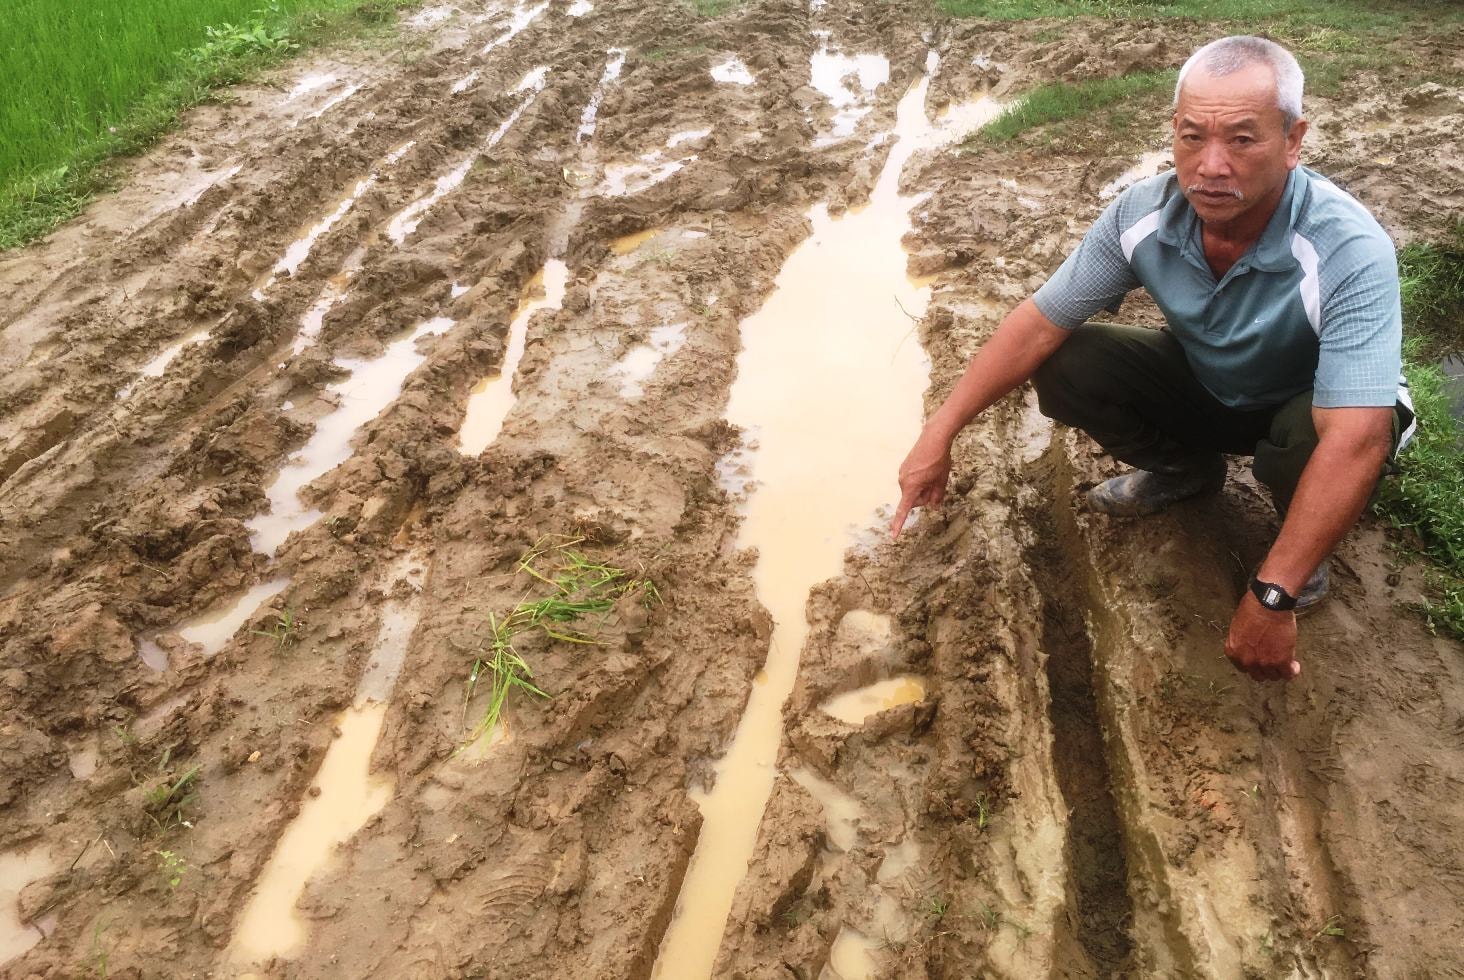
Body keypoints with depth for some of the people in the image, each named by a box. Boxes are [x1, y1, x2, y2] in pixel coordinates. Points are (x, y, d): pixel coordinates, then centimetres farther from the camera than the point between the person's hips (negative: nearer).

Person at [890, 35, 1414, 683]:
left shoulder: (1350, 253, -36)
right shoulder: (1143, 214, -24)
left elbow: (1354, 440, -44)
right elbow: (1038, 324, -18)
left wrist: (1270, 598, -49)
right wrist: (938, 437, -20)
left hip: (1301, 410, -4)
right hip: (1201, 387, 4)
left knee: (1313, 437, -38)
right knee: (1063, 367, -18)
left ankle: (1306, 546, 0)